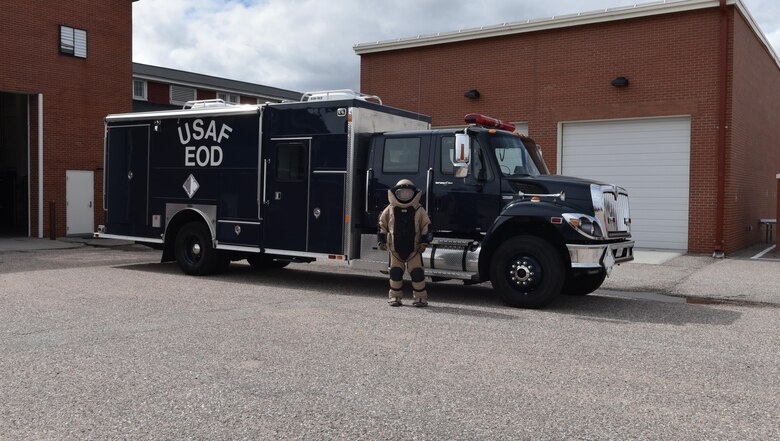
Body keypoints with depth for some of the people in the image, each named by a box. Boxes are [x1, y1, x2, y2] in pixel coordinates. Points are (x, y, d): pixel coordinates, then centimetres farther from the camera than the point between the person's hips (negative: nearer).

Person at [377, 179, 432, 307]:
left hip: (414, 248, -1)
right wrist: (381, 241, 3)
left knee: (417, 272, -3)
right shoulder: (389, 210, 3)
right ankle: (395, 296, 16)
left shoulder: (419, 211, 2)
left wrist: (424, 242, -4)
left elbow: (426, 227, 4)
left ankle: (420, 297, 7)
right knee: (395, 272, 4)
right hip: (395, 249, 1)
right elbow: (382, 226, 9)